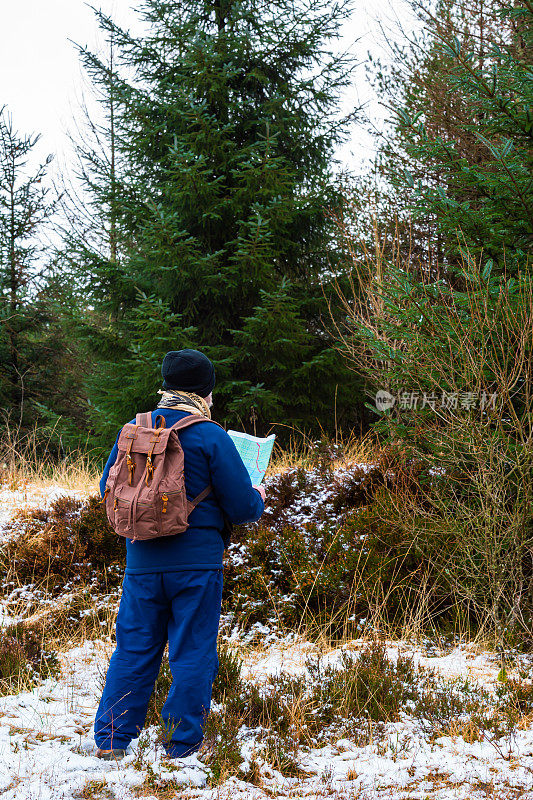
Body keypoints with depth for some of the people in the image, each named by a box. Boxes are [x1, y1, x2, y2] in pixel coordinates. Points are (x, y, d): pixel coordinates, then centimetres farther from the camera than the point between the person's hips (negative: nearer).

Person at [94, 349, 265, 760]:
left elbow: (109, 490, 14)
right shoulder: (212, 438, -11)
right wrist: (258, 498, 12)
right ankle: (182, 742, 12)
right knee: (192, 652, 6)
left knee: (133, 649, 12)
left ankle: (111, 739, 15)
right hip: (197, 564, -4)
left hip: (142, 563, 4)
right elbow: (242, 506, -10)